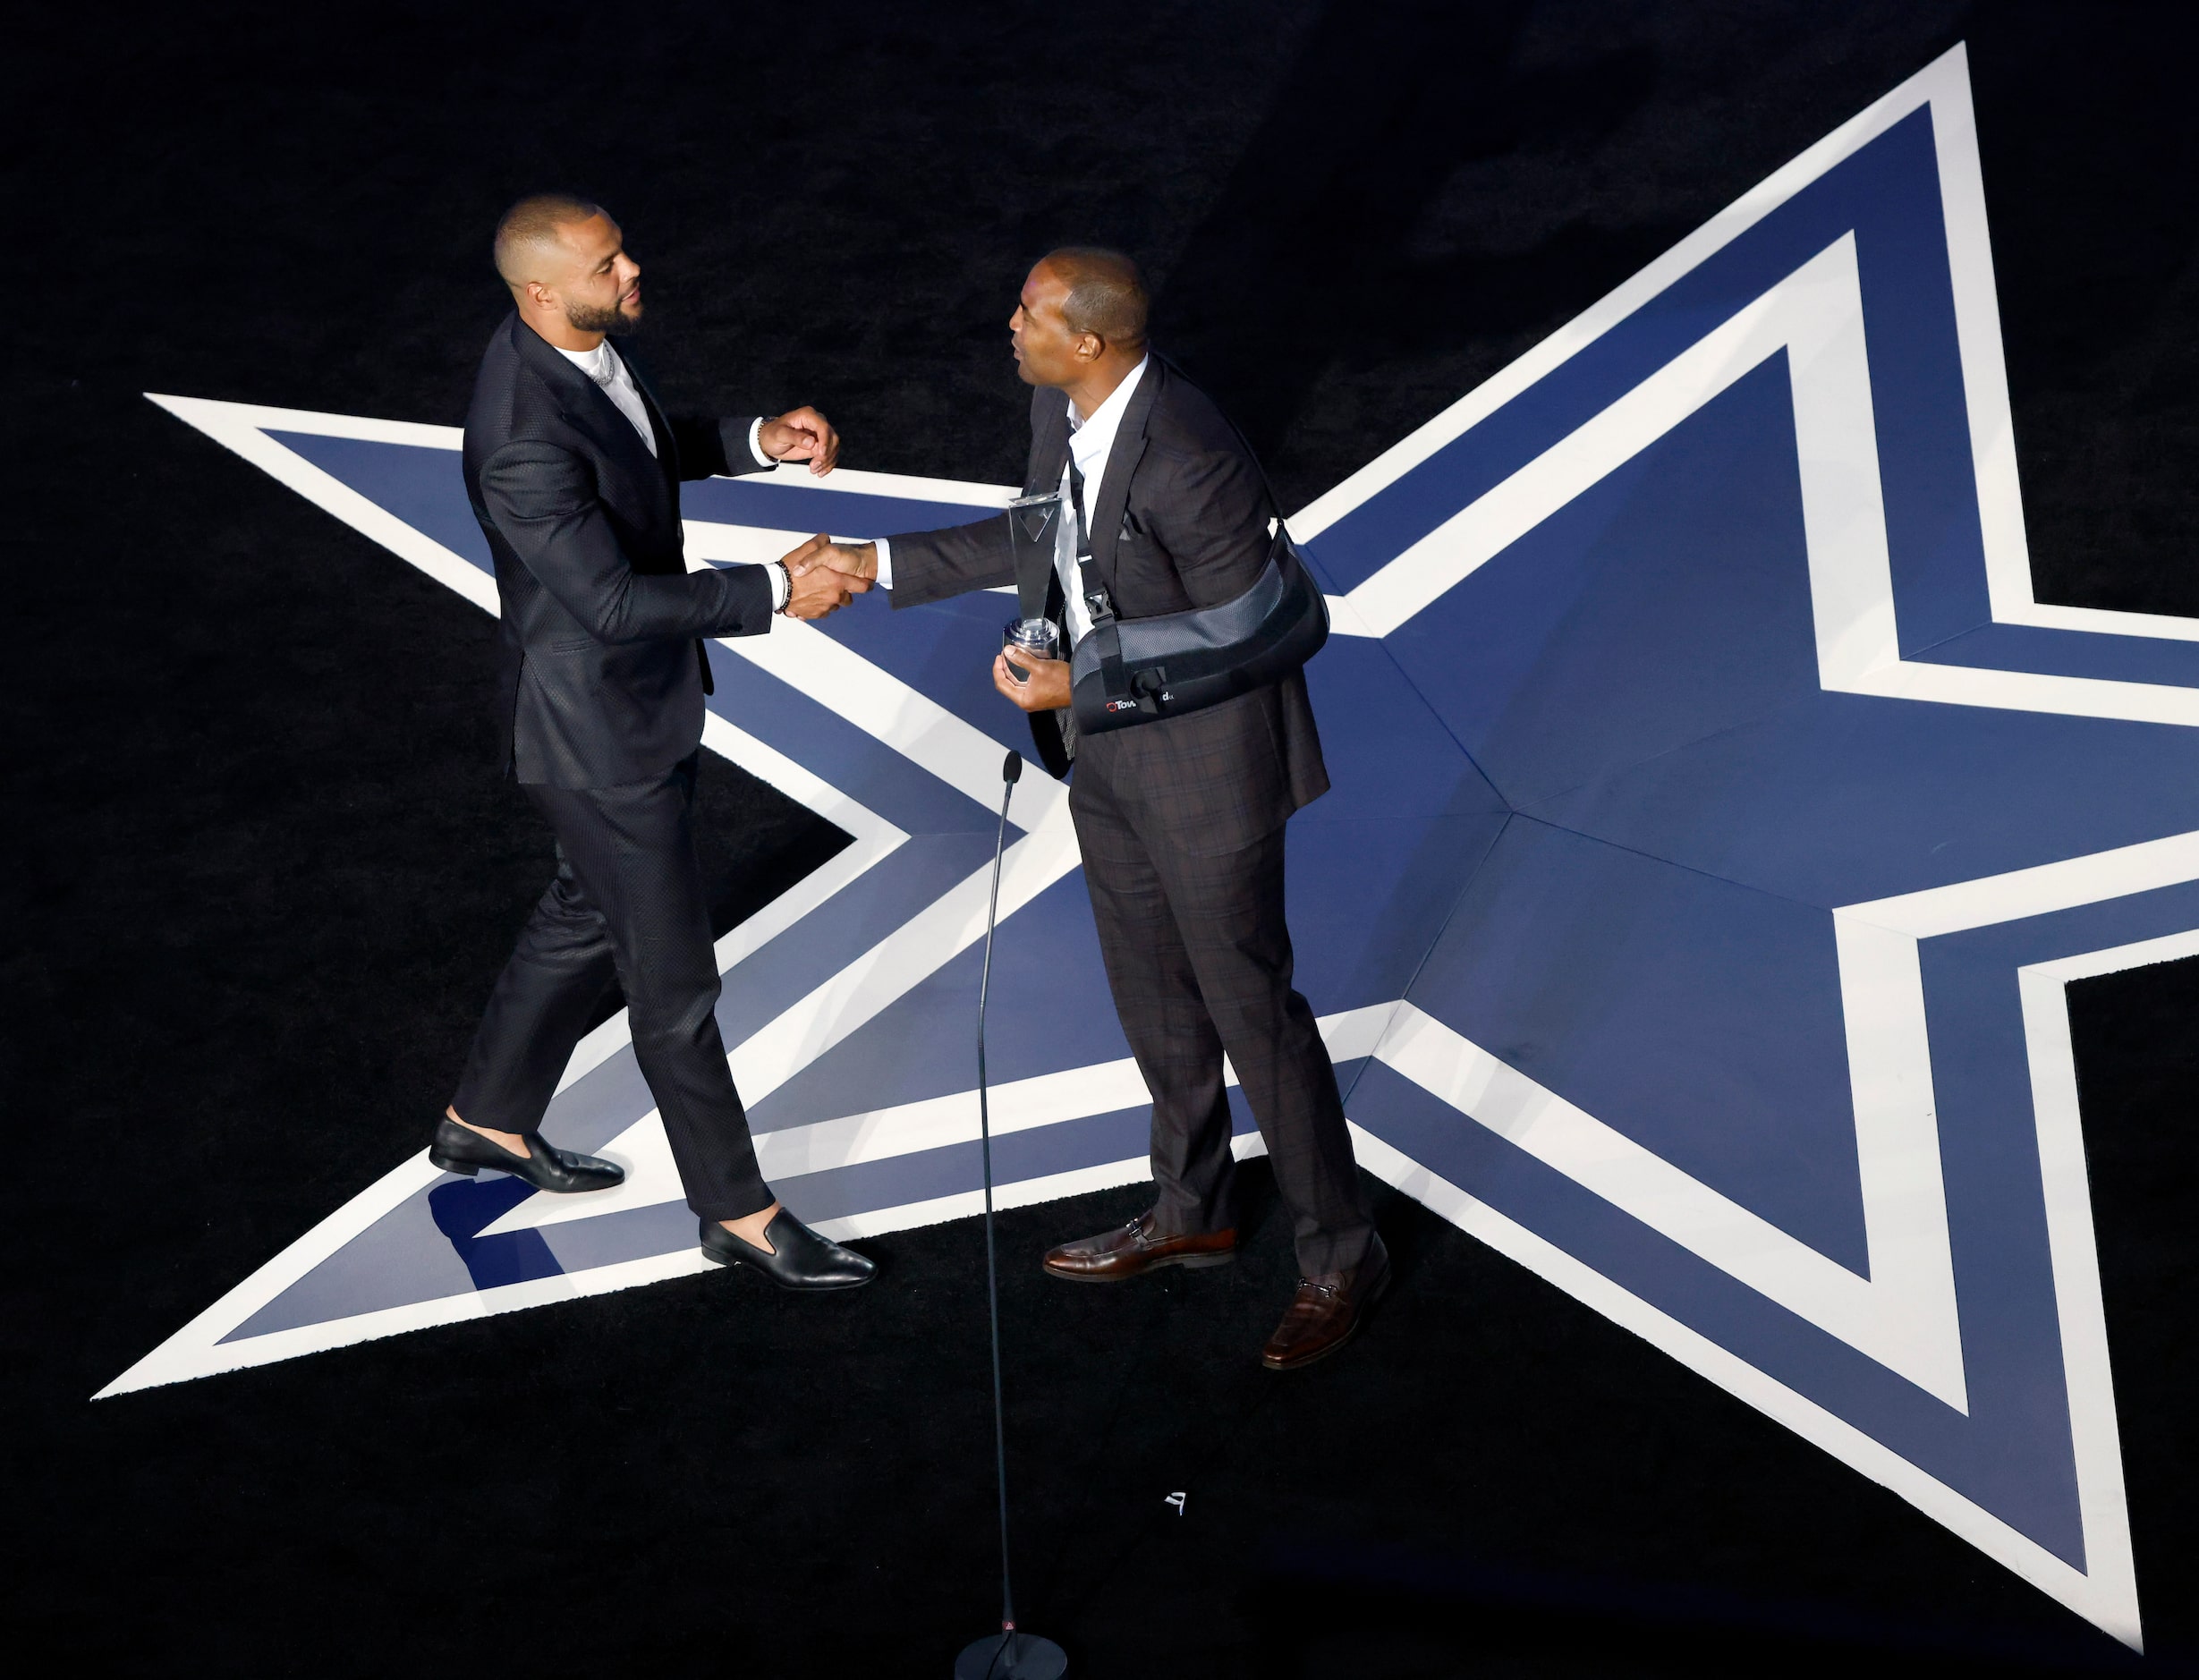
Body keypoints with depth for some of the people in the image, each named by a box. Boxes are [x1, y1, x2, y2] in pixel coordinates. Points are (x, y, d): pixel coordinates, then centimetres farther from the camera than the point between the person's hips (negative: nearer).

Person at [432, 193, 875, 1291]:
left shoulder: (577, 342, -4)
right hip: (597, 729, -10)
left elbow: (648, 448, 14)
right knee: (671, 979, 5)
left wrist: (755, 441, -2)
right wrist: (776, 592, -26)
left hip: (637, 695, 10)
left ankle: (487, 1119, 47)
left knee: (587, 914, 27)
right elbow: (615, 599, -30)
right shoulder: (525, 441, -33)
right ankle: (737, 1211, 22)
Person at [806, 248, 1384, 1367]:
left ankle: (1339, 1259, 22)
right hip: (1105, 747, 9)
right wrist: (884, 563, 9)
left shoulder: (1189, 462, -32)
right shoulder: (1061, 404, -5)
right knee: (1152, 994, 21)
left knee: (1249, 1003, 4)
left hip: (1203, 758, -9)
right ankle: (1192, 1214, 42)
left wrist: (1085, 685, -26)